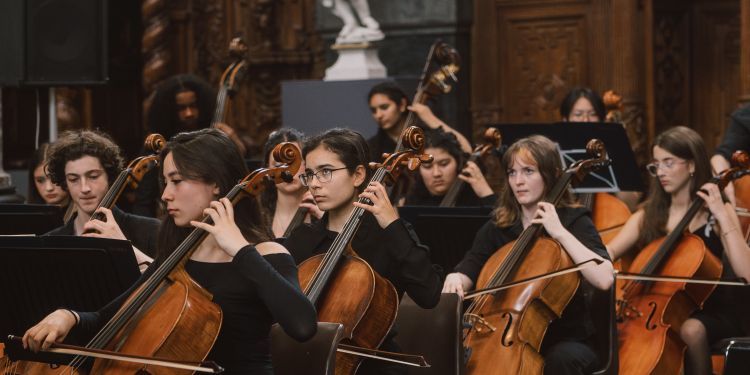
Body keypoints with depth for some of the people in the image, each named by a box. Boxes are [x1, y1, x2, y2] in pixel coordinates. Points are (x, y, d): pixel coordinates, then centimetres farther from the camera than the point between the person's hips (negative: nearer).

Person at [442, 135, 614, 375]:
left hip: (565, 341, -3)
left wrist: (560, 232, -21)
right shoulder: (497, 228, 8)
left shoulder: (573, 221, -5)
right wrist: (456, 279, -22)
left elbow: (604, 279, -21)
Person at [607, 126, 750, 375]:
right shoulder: (648, 216, 9)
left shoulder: (716, 213, -3)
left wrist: (723, 217, -20)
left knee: (691, 329, -36)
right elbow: (605, 254, -5)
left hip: (713, 313, -3)